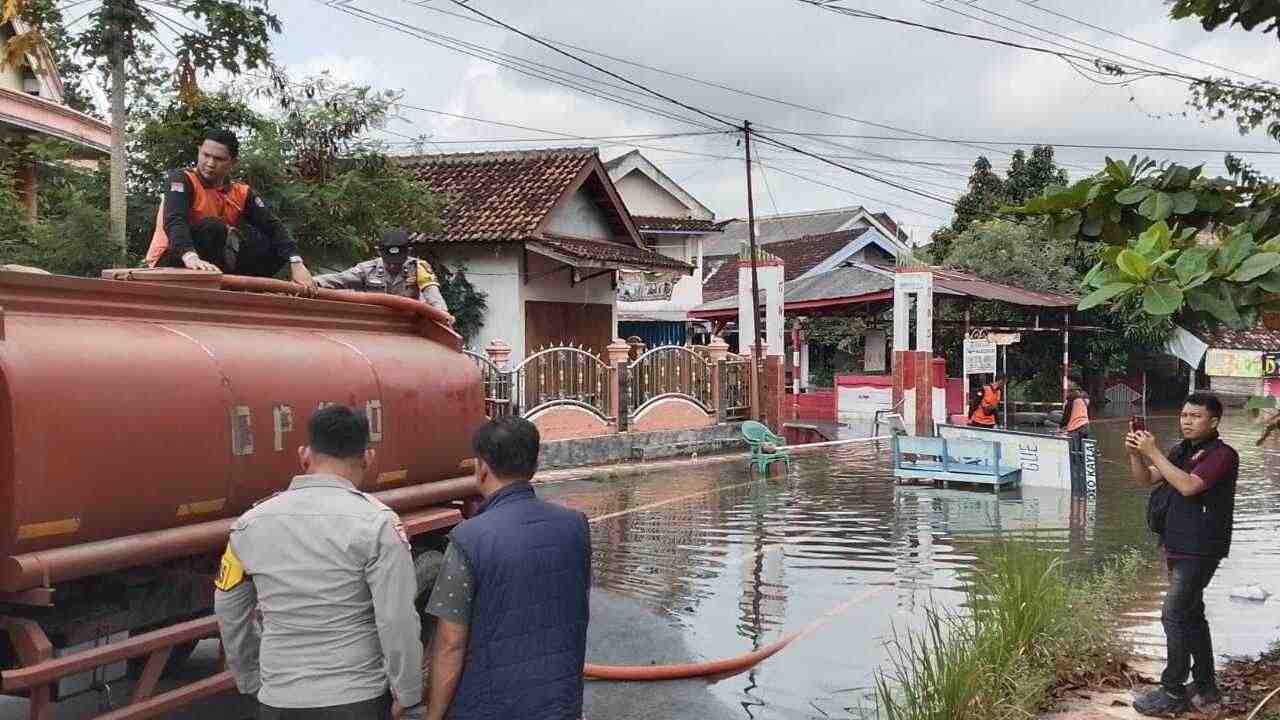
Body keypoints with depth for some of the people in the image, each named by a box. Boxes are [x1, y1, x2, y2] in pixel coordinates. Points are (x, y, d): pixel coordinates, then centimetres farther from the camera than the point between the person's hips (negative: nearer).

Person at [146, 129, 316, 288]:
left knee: (274, 246, -9)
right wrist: (191, 257, -48)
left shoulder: (241, 193, 4)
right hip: (171, 262, -5)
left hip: (216, 268, 5)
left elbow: (273, 227, -6)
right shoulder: (182, 179, -10)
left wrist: (296, 264, -24)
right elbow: (174, 221, -28)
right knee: (212, 227, -30)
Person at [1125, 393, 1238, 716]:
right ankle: (1205, 686, 29)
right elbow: (1146, 479, 8)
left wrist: (1154, 453, -25)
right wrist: (1135, 454, -10)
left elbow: (1188, 486, -27)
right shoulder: (1182, 452, 12)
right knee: (1191, 614, 17)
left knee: (1174, 615, -10)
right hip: (1179, 547, 9)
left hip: (1199, 550, -9)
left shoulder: (1222, 455, -13)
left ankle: (1173, 693, -4)